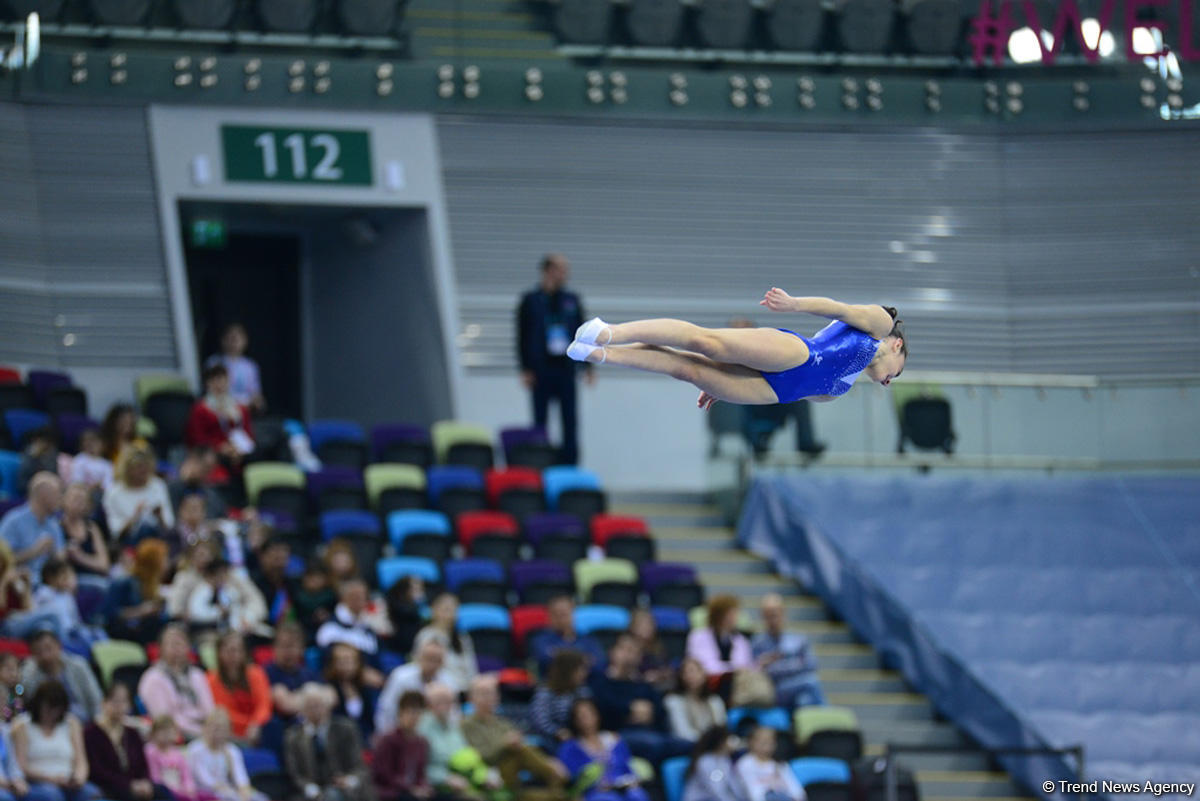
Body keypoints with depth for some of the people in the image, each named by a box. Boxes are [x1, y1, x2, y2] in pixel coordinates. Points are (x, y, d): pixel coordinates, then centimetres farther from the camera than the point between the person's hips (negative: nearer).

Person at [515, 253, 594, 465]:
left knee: (570, 421, 1)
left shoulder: (572, 301, 11)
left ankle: (569, 462, 5)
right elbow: (522, 336, 0)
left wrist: (588, 366, 7)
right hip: (541, 370, -3)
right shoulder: (531, 300, 2)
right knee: (540, 419, 2)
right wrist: (526, 369, -7)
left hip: (566, 369, 3)